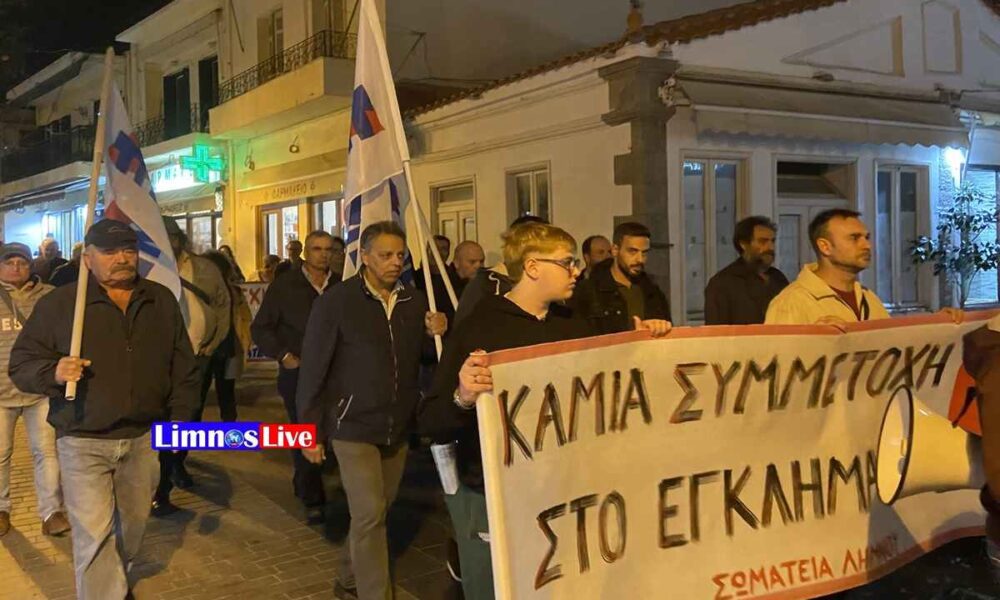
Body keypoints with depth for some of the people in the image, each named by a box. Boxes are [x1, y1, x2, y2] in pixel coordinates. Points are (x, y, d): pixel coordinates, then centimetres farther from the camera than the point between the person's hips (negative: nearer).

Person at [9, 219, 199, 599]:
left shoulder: (162, 301, 5)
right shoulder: (58, 304, -5)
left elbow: (183, 367, 11)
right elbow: (21, 363, -4)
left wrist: (180, 416, 6)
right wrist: (54, 372, -24)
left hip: (144, 437, 4)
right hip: (83, 442, -3)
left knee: (133, 522, 19)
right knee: (94, 535, -7)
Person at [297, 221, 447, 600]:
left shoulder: (415, 302, 3)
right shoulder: (336, 302, -10)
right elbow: (313, 370, -8)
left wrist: (435, 334, -9)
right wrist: (311, 431, -8)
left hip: (398, 428, 5)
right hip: (353, 427, -5)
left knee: (378, 511, 16)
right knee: (369, 514, -8)